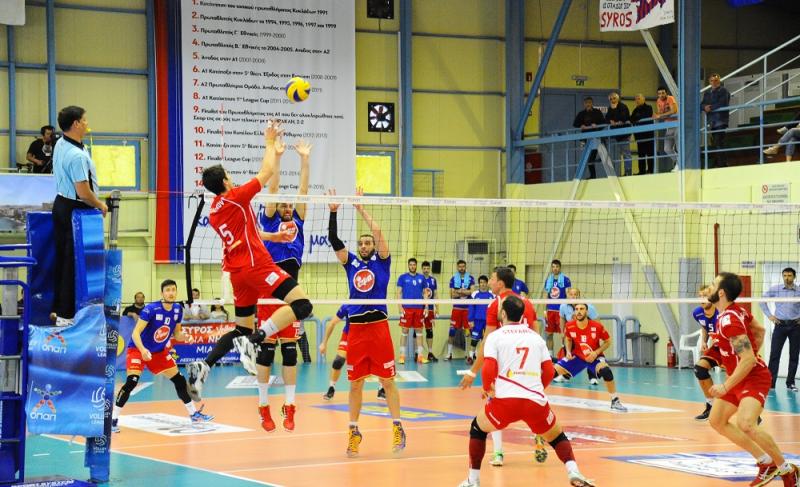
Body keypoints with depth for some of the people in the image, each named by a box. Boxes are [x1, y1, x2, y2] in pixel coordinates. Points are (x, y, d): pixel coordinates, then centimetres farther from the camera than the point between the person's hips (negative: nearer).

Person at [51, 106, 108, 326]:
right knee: (74, 263, -2)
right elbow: (84, 193, -26)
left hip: (60, 203, 10)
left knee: (61, 258, 16)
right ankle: (66, 314, 2)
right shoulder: (77, 156, -25)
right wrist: (101, 206, -8)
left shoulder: (60, 145, 5)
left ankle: (57, 307, 23)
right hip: (75, 209, -10)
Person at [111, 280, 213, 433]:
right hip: (138, 349, -7)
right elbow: (136, 333, -27)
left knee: (179, 380, 9)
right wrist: (143, 350, -43)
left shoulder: (178, 310, -6)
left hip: (160, 351, 7)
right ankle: (113, 419, -18)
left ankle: (194, 414, 23)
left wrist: (184, 337, -17)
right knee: (132, 381, -24)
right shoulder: (151, 309, -25)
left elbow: (176, 334, 7)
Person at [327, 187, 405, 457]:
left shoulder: (382, 262, 6)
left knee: (388, 381, 0)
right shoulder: (351, 263, 12)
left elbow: (378, 232, -6)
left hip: (378, 327, -3)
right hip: (356, 329, 3)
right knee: (355, 384, 6)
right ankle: (353, 431, 14)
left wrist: (361, 209, -1)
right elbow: (334, 240, 1)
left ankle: (397, 427, 5)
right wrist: (333, 212, -7)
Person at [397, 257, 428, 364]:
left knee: (419, 331, 4)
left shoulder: (421, 278, 11)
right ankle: (402, 355, 4)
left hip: (419, 308, 3)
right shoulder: (403, 278, 3)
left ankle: (420, 355, 7)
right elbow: (399, 293, 2)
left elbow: (425, 293, 14)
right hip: (406, 308, -3)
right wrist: (400, 307, -8)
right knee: (404, 331, -1)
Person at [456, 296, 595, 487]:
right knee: (557, 436, 23)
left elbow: (489, 370, -6)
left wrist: (487, 389, 13)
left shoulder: (495, 336, 7)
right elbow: (549, 372, 13)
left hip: (505, 399, -2)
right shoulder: (536, 337, 18)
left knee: (478, 428, 24)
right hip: (536, 401, 2)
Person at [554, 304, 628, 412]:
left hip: (594, 357, -3)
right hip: (576, 356, 3)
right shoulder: (570, 326, -16)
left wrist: (596, 352, -21)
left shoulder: (597, 326, -23)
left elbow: (608, 341, -7)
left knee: (605, 371, -35)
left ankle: (615, 401, -16)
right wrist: (568, 351, -10)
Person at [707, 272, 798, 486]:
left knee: (745, 424, -30)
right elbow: (759, 329, 21)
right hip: (740, 379, 11)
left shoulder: (729, 320, -25)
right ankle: (765, 462, 16)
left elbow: (748, 360, -30)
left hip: (753, 378, -11)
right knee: (717, 421, 12)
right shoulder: (737, 310, 3)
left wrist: (725, 387, -27)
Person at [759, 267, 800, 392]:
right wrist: (769, 315, 4)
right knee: (774, 354, -4)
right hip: (780, 324, 0)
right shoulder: (775, 289, 0)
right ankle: (770, 382, 0)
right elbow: (763, 300, 10)